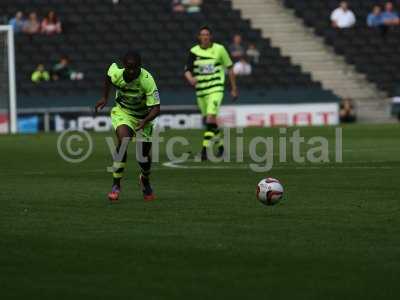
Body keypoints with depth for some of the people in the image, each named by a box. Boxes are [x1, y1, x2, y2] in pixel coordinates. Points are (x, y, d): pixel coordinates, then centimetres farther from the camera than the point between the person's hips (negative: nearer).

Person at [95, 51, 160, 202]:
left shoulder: (147, 80, -32)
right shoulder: (116, 73, -24)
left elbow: (156, 108, -32)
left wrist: (145, 121, -49)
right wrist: (105, 97, 9)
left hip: (143, 117, 0)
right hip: (122, 112, 0)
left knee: (145, 154, 6)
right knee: (123, 140, -28)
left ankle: (145, 180, 42)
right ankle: (116, 185, -21)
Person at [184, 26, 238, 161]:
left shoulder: (219, 49, -2)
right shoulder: (194, 52, 1)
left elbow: (229, 68, 7)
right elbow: (187, 70, -4)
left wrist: (234, 88, 9)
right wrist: (190, 78, -28)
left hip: (216, 89, -3)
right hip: (201, 90, 3)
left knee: (210, 118, -20)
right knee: (208, 121, 12)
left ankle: (205, 149, -22)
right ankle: (220, 143, 36)